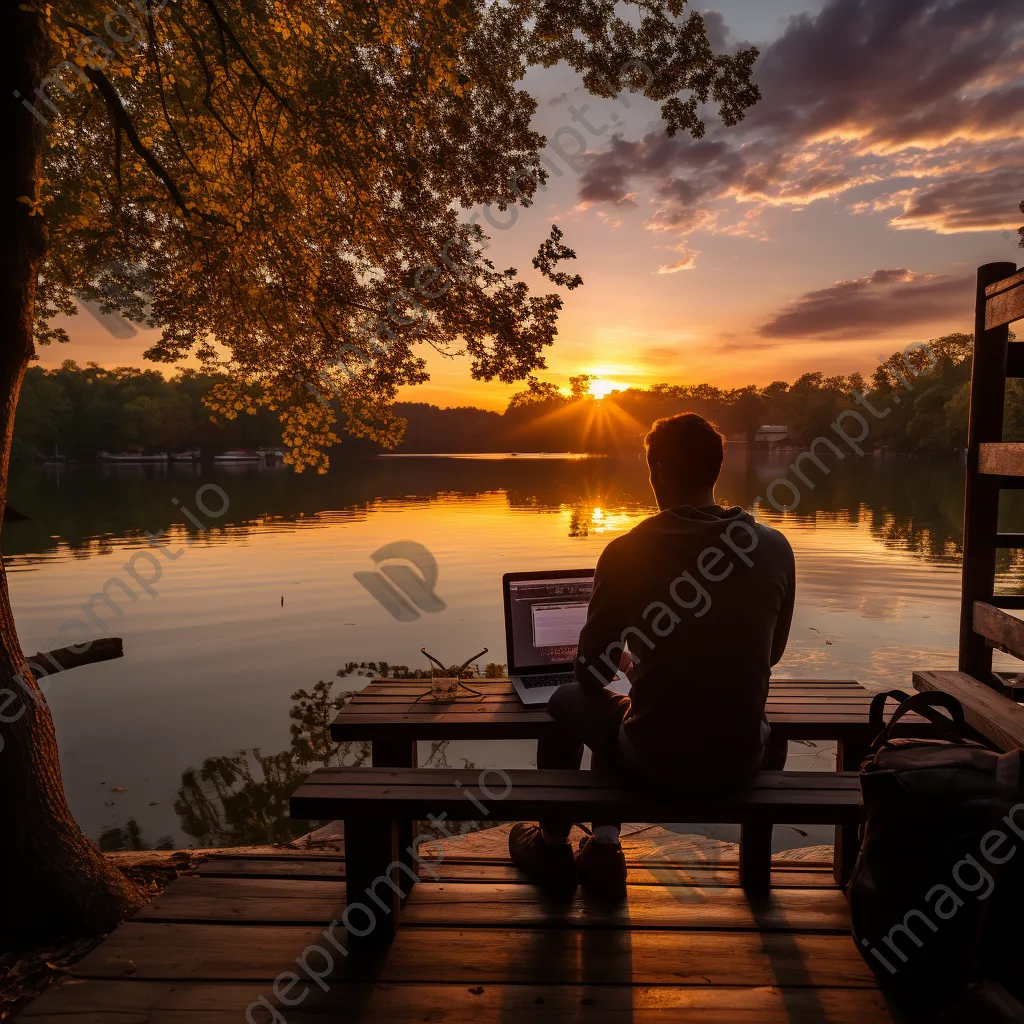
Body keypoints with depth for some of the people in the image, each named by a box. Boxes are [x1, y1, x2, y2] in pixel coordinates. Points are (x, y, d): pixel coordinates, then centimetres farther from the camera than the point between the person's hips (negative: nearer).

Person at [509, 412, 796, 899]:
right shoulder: (774, 548, -6)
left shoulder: (627, 552, -14)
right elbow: (771, 653, 10)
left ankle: (552, 849, 45)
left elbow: (592, 674, -5)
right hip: (740, 761, 3)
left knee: (567, 701, 27)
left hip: (654, 761, -2)